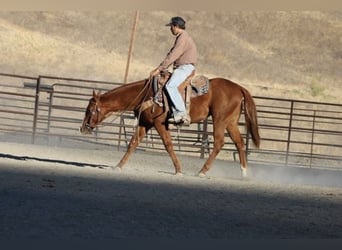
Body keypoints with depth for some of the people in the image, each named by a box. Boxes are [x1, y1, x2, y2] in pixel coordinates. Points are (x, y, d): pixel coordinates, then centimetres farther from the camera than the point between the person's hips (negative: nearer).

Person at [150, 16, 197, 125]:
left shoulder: (183, 38, -13)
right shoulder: (180, 38, 21)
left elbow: (173, 56, -18)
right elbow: (170, 55, 23)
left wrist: (159, 69, -16)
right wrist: (159, 68, 13)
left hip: (186, 67, -11)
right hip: (180, 68, 11)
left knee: (170, 86, -30)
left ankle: (182, 114, -35)